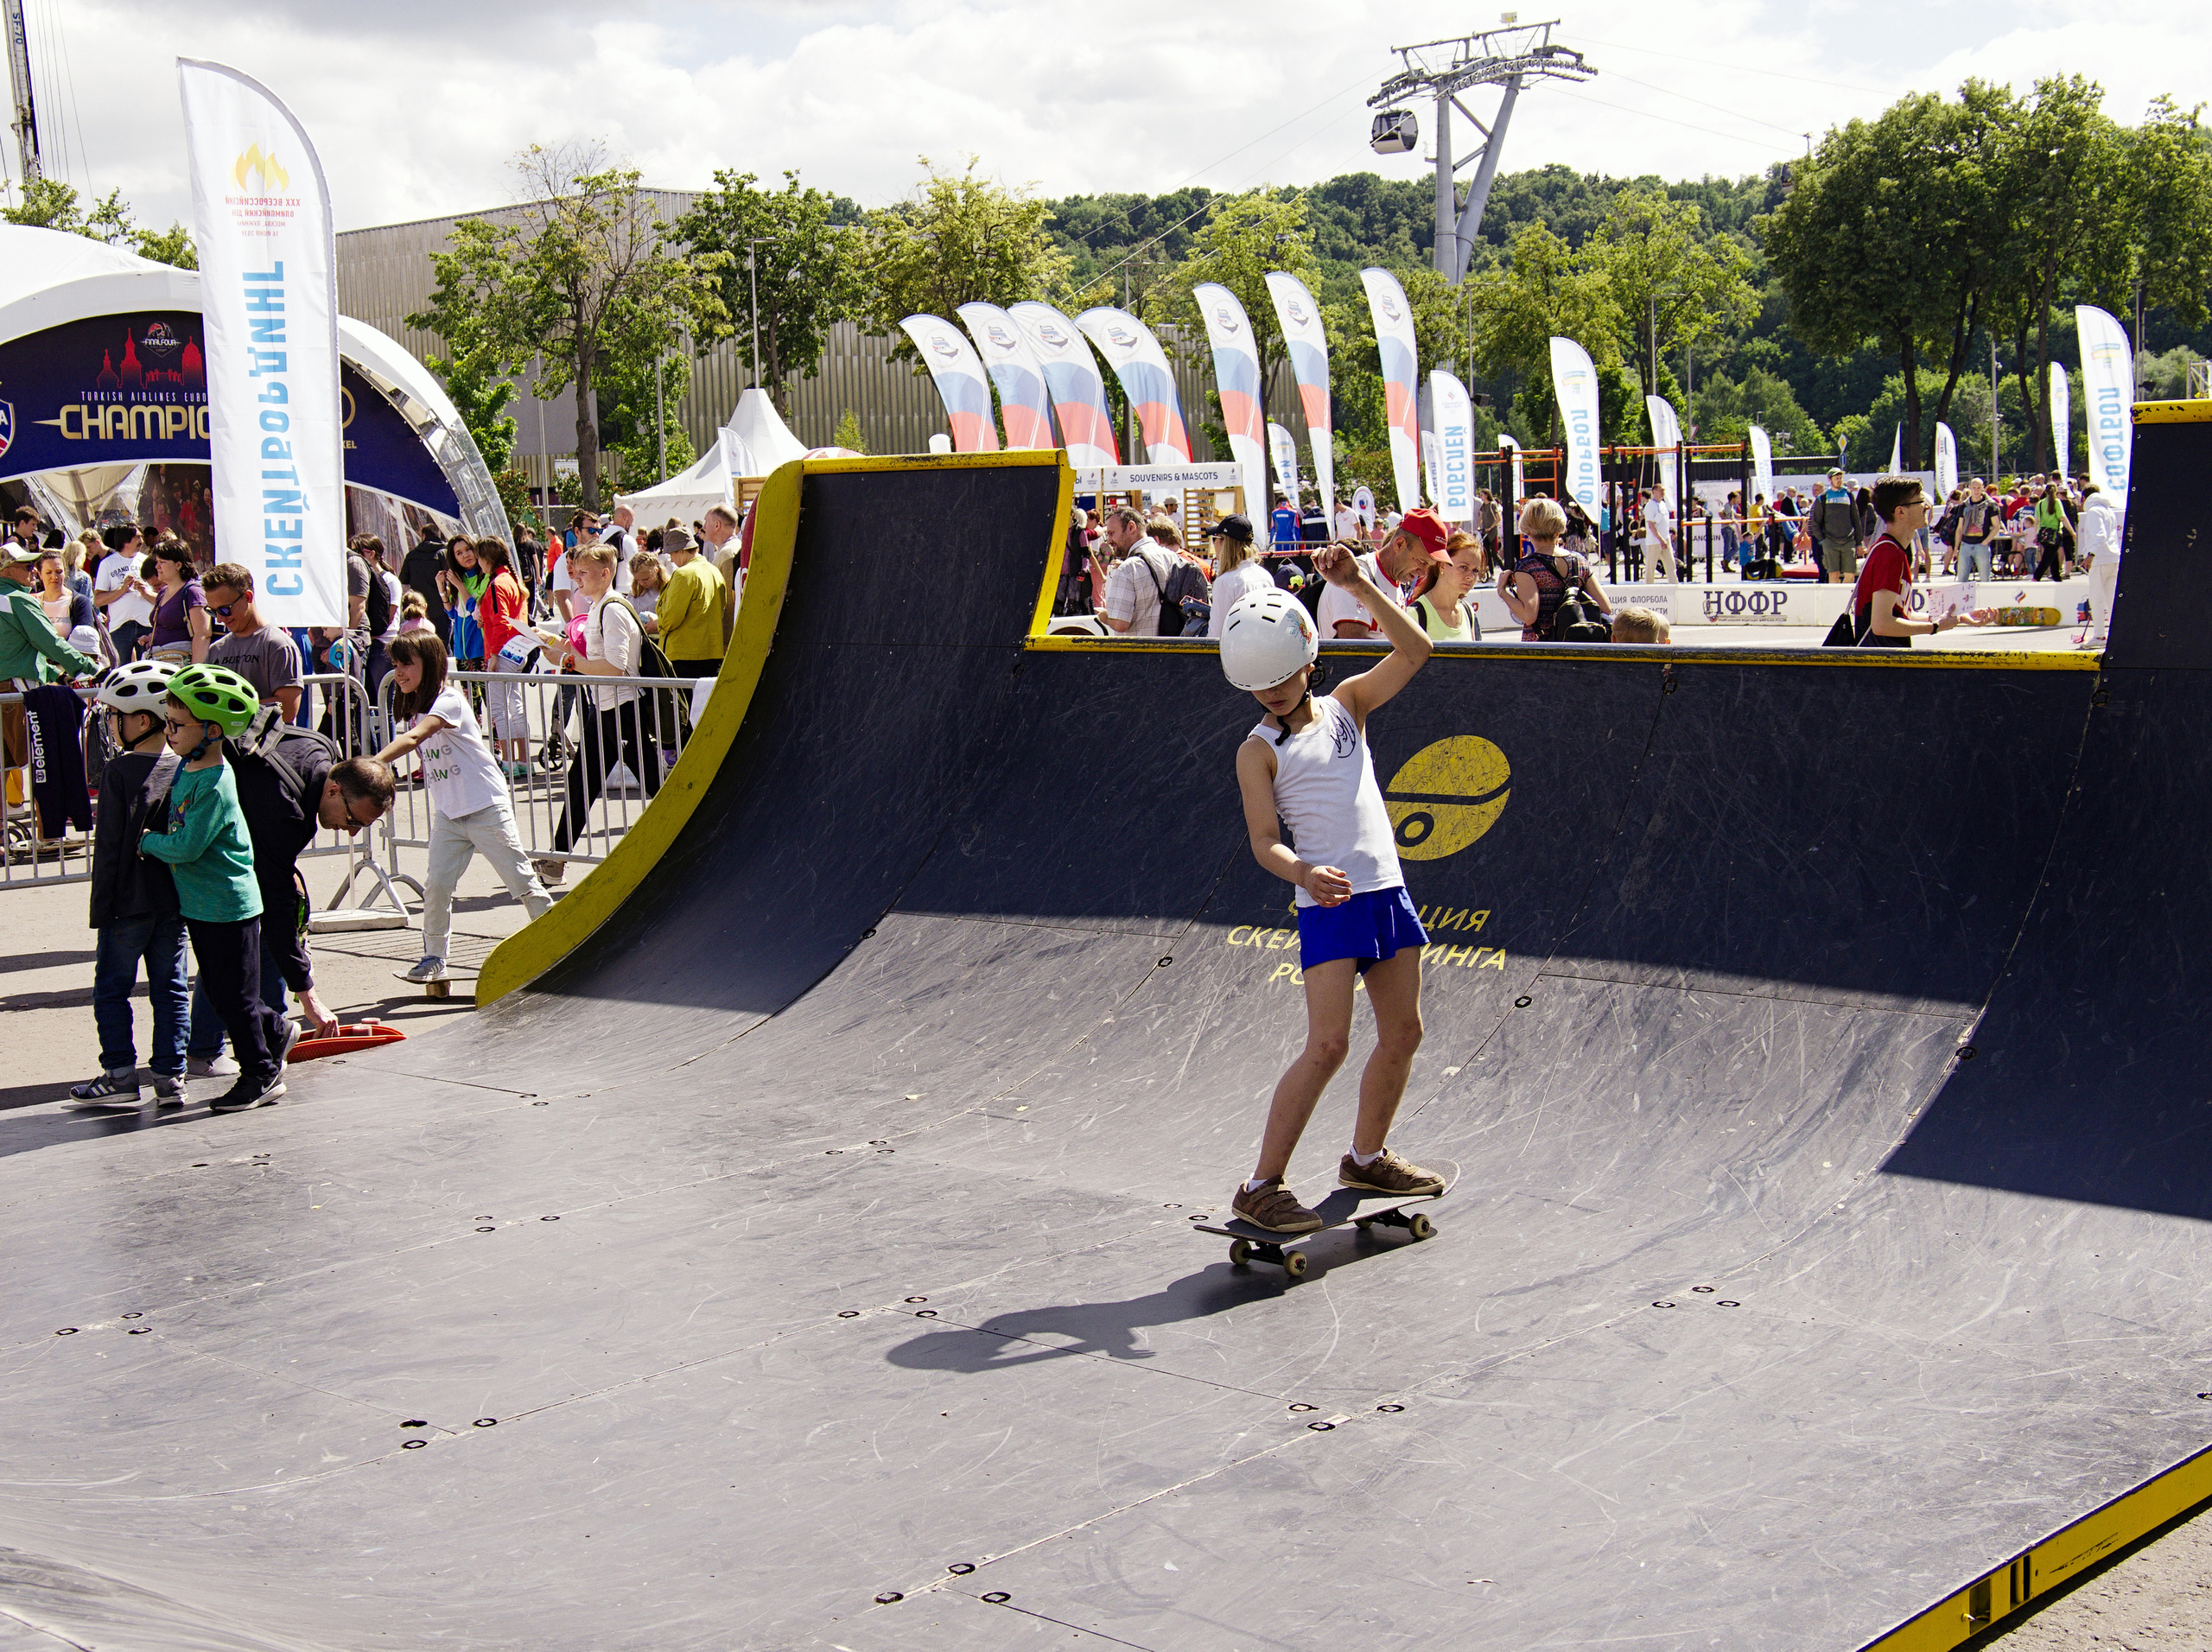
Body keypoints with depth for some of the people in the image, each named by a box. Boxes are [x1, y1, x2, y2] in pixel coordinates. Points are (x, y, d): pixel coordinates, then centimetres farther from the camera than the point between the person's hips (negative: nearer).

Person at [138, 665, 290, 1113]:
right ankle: (275, 1031, 37)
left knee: (232, 995, 1)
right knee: (217, 990, 18)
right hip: (199, 904, 9)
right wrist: (153, 840, 8)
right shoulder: (187, 769, 6)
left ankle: (261, 1074, 12)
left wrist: (145, 841, -10)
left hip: (228, 906, -9)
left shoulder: (215, 785, -23)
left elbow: (187, 846, -23)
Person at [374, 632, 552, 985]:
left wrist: (373, 763, -46)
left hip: (487, 807, -7)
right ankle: (434, 959, 8)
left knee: (521, 881, 0)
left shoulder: (449, 701, -18)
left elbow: (413, 738, -35)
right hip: (447, 813, 7)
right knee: (436, 884, -3)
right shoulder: (414, 709, 8)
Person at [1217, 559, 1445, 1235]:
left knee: (1403, 1033, 13)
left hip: (1386, 891, 5)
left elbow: (1414, 651, 0)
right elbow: (1264, 840, -9)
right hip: (1327, 902, -5)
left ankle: (1367, 1158, 31)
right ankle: (1262, 1185, -7)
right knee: (1328, 1045, -13)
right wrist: (1304, 873, -30)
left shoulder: (1346, 705, 10)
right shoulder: (1259, 750, -2)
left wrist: (1360, 587, -9)